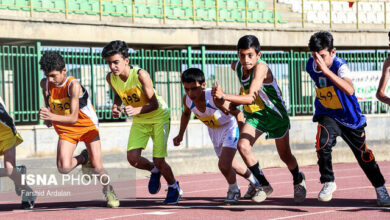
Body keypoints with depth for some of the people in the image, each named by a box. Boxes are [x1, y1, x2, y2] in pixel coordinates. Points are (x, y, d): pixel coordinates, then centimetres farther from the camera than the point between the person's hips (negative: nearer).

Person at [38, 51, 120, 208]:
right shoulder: (45, 83, -12)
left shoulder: (73, 85, -28)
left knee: (97, 166, -12)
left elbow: (73, 118, -32)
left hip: (87, 126, -4)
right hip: (66, 130, 4)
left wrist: (52, 116, -46)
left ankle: (108, 190, 19)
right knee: (63, 168, -18)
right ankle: (83, 158, 16)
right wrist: (47, 115, 1)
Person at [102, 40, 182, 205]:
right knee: (132, 158, -14)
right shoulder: (111, 78, -13)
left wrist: (137, 110, -44)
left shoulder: (140, 75, -30)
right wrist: (116, 107, -12)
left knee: (159, 160, -10)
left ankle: (174, 187, 21)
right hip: (139, 121, 5)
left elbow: (154, 103, -27)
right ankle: (154, 171, 21)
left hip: (159, 116, -5)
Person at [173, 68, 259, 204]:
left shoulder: (215, 98, -38)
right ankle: (254, 181, 48)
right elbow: (186, 114, 6)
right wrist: (180, 135, 10)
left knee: (224, 165, -19)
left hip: (230, 127, -6)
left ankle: (234, 191, 12)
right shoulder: (187, 100, -21)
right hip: (214, 130, 6)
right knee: (229, 165, 21)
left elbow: (237, 113, -26)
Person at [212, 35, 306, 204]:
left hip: (275, 114, -5)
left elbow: (251, 98, -43)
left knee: (285, 156, 11)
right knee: (243, 145, -20)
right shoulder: (236, 66, -12)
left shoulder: (261, 67, -33)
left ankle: (298, 180, 45)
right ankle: (264, 185, -4)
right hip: (255, 115, 5)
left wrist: (224, 96, -51)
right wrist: (234, 103, 10)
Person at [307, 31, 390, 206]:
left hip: (349, 116, -3)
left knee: (363, 154, 7)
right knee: (323, 142, -27)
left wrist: (326, 71, -54)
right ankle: (328, 182, -9)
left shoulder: (340, 66, -28)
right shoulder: (310, 66, -10)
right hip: (327, 114, 3)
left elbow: (349, 90, -48)